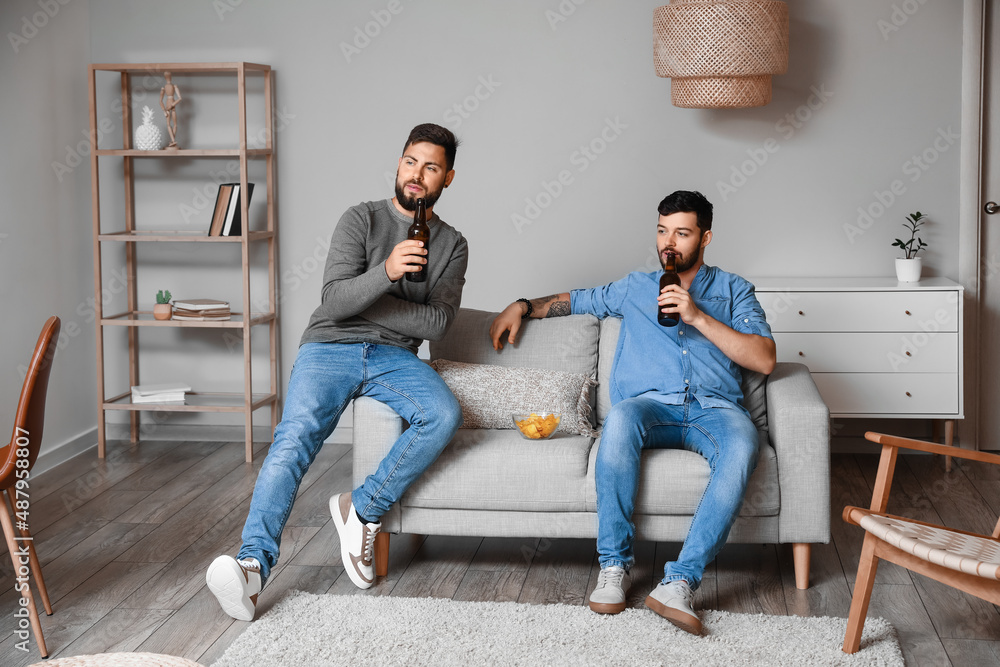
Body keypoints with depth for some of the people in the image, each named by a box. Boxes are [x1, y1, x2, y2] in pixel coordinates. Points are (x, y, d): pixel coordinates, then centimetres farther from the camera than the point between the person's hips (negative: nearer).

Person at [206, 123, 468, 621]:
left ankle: (362, 509, -18)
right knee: (294, 439, -28)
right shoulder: (362, 219, 5)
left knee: (444, 414, -30)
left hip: (394, 357, 2)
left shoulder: (452, 246, 13)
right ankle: (253, 566, -39)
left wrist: (364, 300, -5)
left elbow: (436, 323, 0)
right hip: (329, 349, -2)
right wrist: (386, 272, -28)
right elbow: (334, 300, -9)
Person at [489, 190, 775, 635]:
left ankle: (679, 581, -41)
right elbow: (576, 300, 39)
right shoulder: (635, 288, 25)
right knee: (619, 418, -38)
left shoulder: (733, 290, 18)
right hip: (652, 404, 1)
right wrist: (522, 307, 25)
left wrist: (699, 318, -3)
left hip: (715, 407, -1)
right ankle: (614, 564, -28)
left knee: (742, 446, -38)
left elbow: (765, 360, 4)